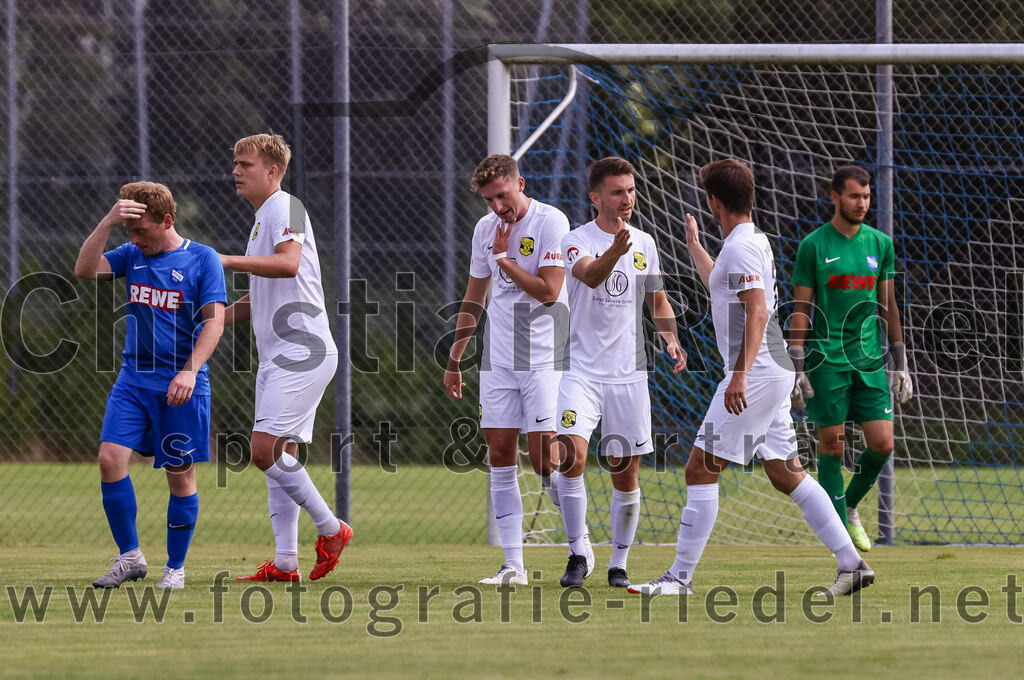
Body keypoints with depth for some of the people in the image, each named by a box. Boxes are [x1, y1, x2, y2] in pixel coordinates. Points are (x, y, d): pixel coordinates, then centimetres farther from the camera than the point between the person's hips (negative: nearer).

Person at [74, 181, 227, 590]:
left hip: (180, 385, -4)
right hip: (133, 377, 4)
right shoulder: (131, 256, 8)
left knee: (180, 476, 2)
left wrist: (190, 371, -21)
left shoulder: (202, 260, -4)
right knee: (110, 458, -10)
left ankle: (175, 568, 14)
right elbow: (84, 271, -5)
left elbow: (214, 322, -9)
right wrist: (107, 224, -15)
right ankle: (130, 557, 2)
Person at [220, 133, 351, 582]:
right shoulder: (263, 217, 21)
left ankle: (330, 528, -4)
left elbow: (288, 263, -29)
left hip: (302, 351, -10)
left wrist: (228, 260, -31)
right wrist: (217, 317, 16)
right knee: (280, 456, 7)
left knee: (265, 450, -15)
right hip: (277, 357, 10)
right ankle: (285, 562, 7)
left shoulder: (285, 207, -9)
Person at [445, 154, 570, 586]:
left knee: (545, 461, -11)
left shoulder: (551, 223, -9)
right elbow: (474, 299, 20)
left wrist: (503, 257, -9)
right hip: (498, 362, 6)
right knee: (500, 456, 0)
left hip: (543, 360, -6)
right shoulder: (485, 229, 11)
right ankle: (513, 565, 1)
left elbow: (548, 291, -16)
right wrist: (454, 360, 20)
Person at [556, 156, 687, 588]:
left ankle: (619, 563, 18)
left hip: (628, 374, 4)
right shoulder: (577, 241, -7)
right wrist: (616, 249, -49)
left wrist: (670, 339, 5)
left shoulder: (644, 243, 9)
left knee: (626, 471, 6)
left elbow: (657, 298, 22)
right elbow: (591, 276, -29)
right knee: (573, 455, -21)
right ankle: (578, 554, -9)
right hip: (582, 370, -4)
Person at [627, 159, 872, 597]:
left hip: (756, 375, -10)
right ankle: (852, 564, 7)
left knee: (701, 469, -6)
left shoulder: (740, 247, -13)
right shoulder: (754, 240, 18)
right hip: (774, 374, 10)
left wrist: (741, 374, -31)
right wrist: (694, 247, 52)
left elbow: (757, 312, -24)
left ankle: (681, 576, -5)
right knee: (785, 474, 11)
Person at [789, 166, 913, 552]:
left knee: (882, 443, -3)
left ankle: (850, 506, 22)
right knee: (832, 445, -2)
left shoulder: (880, 244, 9)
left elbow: (888, 306, 14)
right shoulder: (814, 245, -2)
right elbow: (800, 309, -2)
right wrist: (798, 369, -8)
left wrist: (900, 363, 11)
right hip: (828, 360, -4)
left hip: (870, 360, 4)